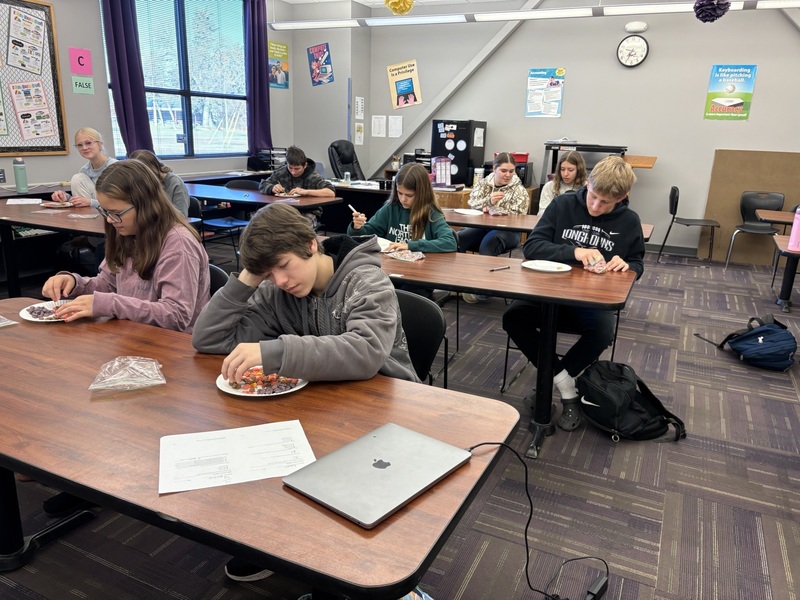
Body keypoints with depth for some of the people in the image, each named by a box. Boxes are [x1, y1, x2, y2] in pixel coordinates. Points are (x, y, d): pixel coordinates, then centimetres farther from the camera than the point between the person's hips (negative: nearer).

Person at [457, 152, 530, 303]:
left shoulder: (519, 190, 6)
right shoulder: (483, 183, 14)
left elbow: (518, 215, -7)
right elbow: (471, 204, 0)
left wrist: (492, 209, -10)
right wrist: (489, 201, -19)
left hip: (506, 231, -3)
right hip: (480, 227, 3)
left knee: (488, 244, -37)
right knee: (456, 239, -27)